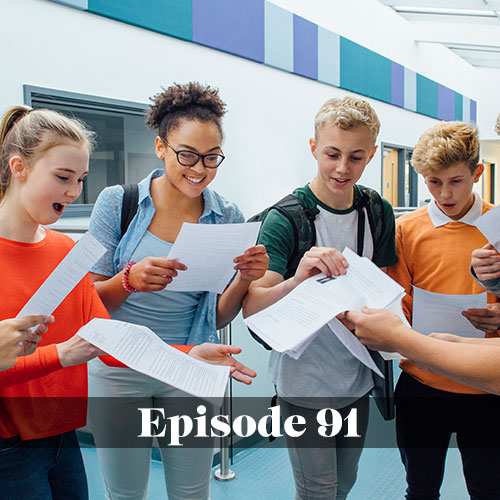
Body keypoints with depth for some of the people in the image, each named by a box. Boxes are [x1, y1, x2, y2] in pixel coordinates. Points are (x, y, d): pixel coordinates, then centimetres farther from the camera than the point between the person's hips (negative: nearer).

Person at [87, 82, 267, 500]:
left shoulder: (227, 218, -2)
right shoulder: (117, 202, -8)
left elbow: (217, 317, 3)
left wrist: (244, 279, -17)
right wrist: (130, 280, -25)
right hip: (119, 369, -1)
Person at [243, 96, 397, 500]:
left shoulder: (379, 213, 0)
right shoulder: (284, 219, -16)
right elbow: (251, 308, -21)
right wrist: (296, 280, -40)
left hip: (357, 378, 5)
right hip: (305, 383, -5)